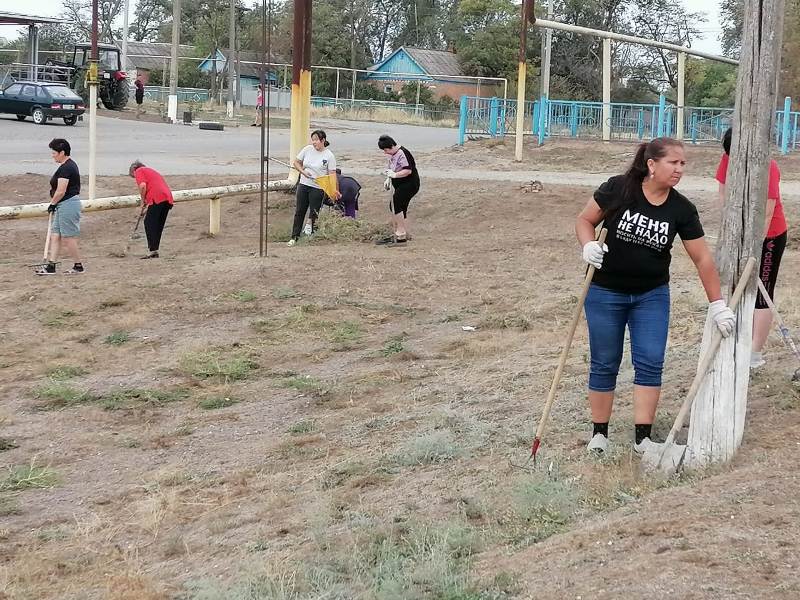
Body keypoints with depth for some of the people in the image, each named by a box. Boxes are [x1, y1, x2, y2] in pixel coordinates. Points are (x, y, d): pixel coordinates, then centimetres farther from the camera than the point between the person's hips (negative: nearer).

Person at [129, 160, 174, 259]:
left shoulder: (139, 171, 9)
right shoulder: (151, 171, 34)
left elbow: (143, 185, -10)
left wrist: (143, 201, 1)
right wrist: (147, 208, 34)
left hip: (157, 199, -8)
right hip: (168, 198, 8)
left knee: (149, 224, -3)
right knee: (158, 226, 13)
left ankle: (153, 250, -10)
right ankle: (154, 251, 13)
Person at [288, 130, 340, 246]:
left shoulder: (329, 156, -9)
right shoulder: (307, 149, 1)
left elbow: (332, 174, -12)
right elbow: (296, 162, 10)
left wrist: (334, 190, -25)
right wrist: (303, 171, -8)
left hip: (318, 188, -4)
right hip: (303, 185, 4)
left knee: (314, 214, 1)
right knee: (299, 211, 8)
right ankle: (295, 237, 16)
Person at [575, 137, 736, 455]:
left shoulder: (682, 209, -9)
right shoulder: (618, 189, -15)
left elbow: (703, 258, -4)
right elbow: (585, 220, -3)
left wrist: (717, 305, -4)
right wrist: (589, 245, -24)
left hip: (652, 295, 2)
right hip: (606, 292, -2)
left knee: (650, 363, -3)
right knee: (605, 364, 5)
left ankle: (642, 437, 3)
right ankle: (599, 432, 17)